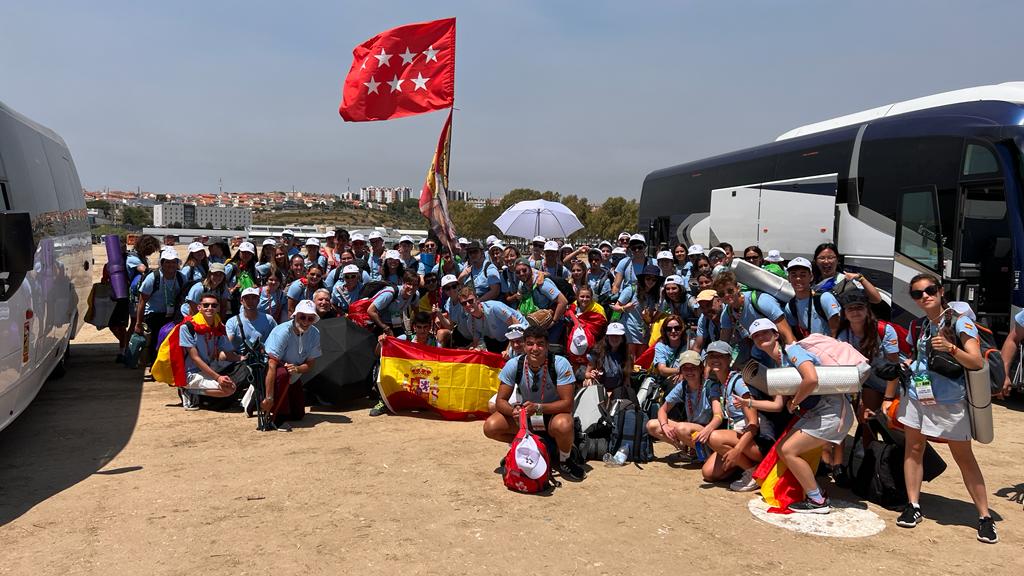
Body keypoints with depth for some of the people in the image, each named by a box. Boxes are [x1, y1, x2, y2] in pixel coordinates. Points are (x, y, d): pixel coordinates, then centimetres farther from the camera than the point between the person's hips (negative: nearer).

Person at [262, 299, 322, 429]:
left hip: (292, 378, 6)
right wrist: (269, 397, -39)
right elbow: (272, 365, -34)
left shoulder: (314, 334, -11)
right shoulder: (282, 332, -29)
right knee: (283, 373, -40)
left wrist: (297, 369, -32)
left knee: (298, 415, 4)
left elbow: (310, 364, -7)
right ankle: (278, 417, -26)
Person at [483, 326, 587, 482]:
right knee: (490, 427, -21)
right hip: (525, 413, 3)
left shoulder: (560, 364, -23)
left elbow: (567, 403, -23)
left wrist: (538, 407, -36)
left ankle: (565, 460, -6)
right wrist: (513, 411, -34)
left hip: (554, 413, -3)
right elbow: (501, 401, -11)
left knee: (563, 425, -39)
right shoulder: (514, 365, -15)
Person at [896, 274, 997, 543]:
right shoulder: (918, 326, 5)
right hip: (917, 396, 5)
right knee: (913, 448, 5)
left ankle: (985, 517, 9)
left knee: (964, 458, 2)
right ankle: (913, 506, 13)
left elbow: (977, 362, -16)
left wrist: (950, 348, -33)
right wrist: (888, 396, 14)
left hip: (950, 401, -5)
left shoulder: (960, 322, -9)